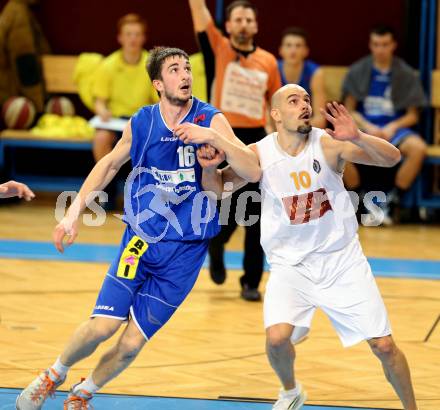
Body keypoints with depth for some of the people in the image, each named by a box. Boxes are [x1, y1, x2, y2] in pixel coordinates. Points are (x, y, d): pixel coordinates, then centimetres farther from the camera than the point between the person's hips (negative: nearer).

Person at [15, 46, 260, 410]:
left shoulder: (210, 120, -9)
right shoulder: (141, 123, -2)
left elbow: (254, 172, -19)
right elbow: (110, 163, 17)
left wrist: (214, 138, -31)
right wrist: (74, 211, 11)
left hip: (186, 251, -1)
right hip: (142, 239, 1)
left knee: (132, 343, -3)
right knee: (103, 325, -15)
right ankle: (55, 375, 15)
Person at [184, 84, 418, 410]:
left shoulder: (329, 144, -15)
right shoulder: (259, 154, -10)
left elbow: (392, 158, -23)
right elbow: (217, 188, 1)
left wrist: (356, 138, -42)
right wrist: (210, 168, -22)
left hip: (343, 261, 0)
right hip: (290, 265, 0)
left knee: (384, 346, -1)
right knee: (277, 337, -22)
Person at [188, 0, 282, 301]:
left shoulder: (268, 61, 5)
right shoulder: (220, 49, 0)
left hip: (256, 140, 2)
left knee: (256, 218, -1)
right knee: (227, 212, 0)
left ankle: (251, 281, 9)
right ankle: (216, 244, 35)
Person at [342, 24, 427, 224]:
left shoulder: (406, 74, 3)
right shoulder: (357, 71, 4)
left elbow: (413, 115, 6)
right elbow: (349, 110, 6)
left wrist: (393, 127, -13)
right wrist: (368, 127, -12)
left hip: (395, 127, 0)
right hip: (364, 126, 0)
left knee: (418, 147, -33)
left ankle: (392, 202, -19)